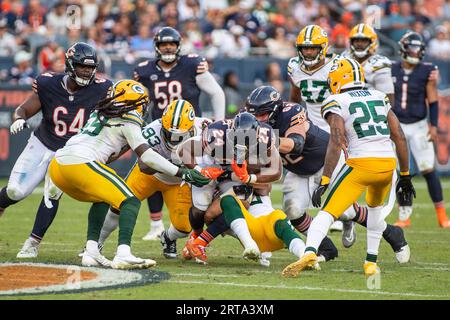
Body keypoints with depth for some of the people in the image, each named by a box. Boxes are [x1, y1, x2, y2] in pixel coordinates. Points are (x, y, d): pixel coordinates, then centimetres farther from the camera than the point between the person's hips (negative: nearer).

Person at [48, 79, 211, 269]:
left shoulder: (98, 114, 29)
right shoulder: (128, 123, 6)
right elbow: (147, 156, -2)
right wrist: (183, 173, 1)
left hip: (57, 165, 8)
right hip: (79, 164, -8)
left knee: (102, 200, 29)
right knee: (130, 202, -5)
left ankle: (91, 251, 14)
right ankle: (123, 254, -24)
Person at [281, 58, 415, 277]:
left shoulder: (336, 103, 2)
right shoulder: (380, 98, 18)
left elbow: (337, 143, -11)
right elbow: (400, 138, 16)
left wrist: (324, 182, -14)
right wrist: (405, 176, 23)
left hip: (361, 164, -5)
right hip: (388, 163, 5)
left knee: (328, 212, -5)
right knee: (375, 207, 32)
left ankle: (309, 252, -30)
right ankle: (371, 262, 29)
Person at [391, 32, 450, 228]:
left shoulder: (427, 71, -5)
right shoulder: (392, 70, 1)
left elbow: (433, 101, -2)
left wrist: (433, 125, -8)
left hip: (418, 126, -2)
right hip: (397, 126, 2)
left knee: (428, 170, -3)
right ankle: (404, 216, 11)